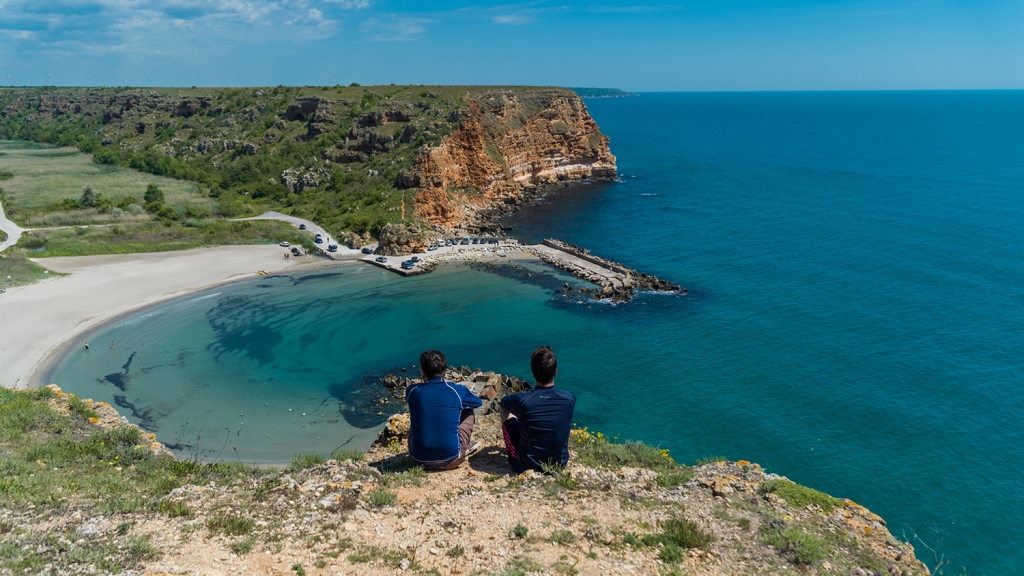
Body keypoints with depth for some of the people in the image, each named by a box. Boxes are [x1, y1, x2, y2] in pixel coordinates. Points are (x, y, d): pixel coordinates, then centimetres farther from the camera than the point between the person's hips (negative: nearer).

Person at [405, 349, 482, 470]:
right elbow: (479, 403, 18)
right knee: (468, 413, 20)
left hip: (420, 459, 2)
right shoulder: (457, 390, -5)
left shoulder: (412, 391, -3)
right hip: (451, 459, -1)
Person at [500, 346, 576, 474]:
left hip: (526, 466, -2)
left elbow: (503, 402, 3)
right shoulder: (569, 398, -16)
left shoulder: (522, 400, -24)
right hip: (560, 464, 3)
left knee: (505, 410, 17)